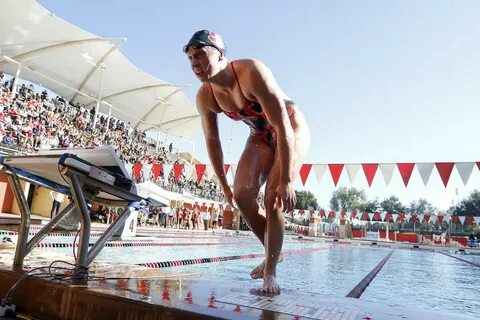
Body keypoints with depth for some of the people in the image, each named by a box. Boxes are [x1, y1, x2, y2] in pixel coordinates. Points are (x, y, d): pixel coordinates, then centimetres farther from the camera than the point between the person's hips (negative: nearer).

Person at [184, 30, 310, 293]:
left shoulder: (252, 72, -32)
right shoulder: (204, 97, -13)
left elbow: (283, 126, -35)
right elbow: (212, 142, -2)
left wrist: (286, 180, -35)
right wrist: (224, 186, 2)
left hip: (291, 128, -5)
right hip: (261, 136, 6)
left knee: (273, 197, -18)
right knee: (241, 195, -11)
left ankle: (270, 271, -2)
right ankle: (273, 251, 12)